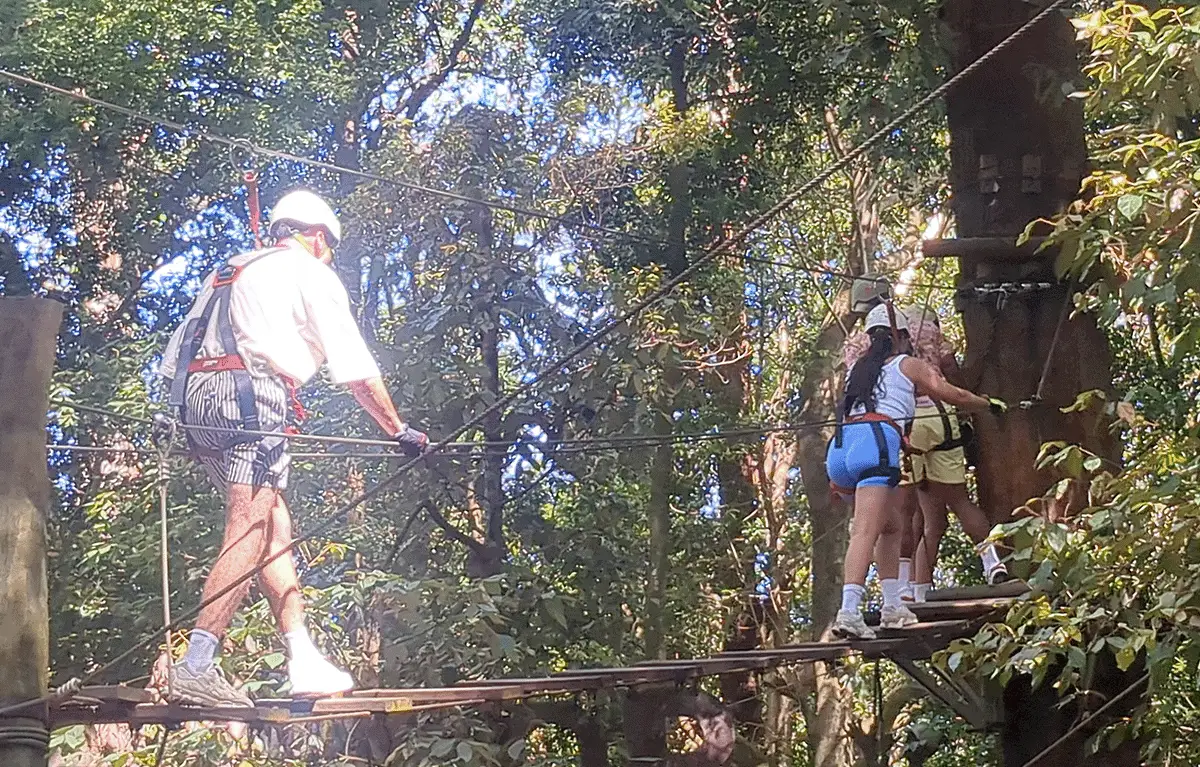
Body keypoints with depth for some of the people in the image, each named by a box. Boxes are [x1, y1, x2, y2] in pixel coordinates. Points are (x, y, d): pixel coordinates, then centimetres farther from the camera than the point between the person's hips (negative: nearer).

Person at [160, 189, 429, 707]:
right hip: (250, 394, -8)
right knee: (251, 532, -13)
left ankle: (304, 663, 6)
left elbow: (174, 357, 25)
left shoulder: (229, 272, 30)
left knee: (275, 527, 10)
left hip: (194, 399, 8)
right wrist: (400, 431, 16)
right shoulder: (312, 274, 10)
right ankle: (197, 666, -25)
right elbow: (357, 372, 7)